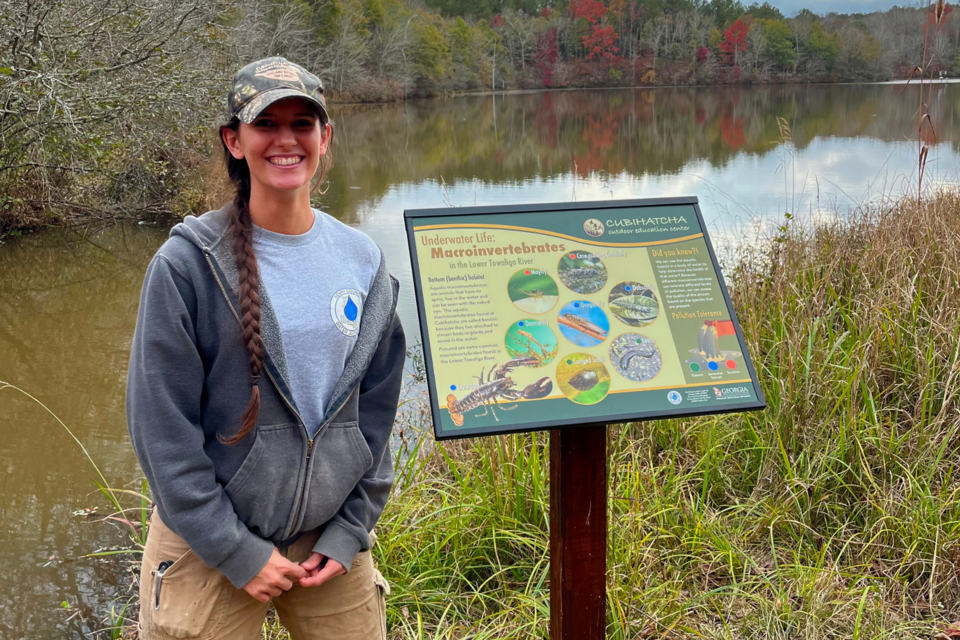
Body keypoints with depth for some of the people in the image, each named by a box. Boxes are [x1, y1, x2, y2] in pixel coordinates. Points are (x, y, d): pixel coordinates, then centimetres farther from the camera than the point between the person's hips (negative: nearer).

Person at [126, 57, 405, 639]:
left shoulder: (364, 263, 3)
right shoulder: (188, 264, -12)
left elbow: (376, 412, 7)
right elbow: (161, 427, -12)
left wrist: (350, 531, 1)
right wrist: (238, 551, -12)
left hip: (330, 542, 4)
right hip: (208, 546, -3)